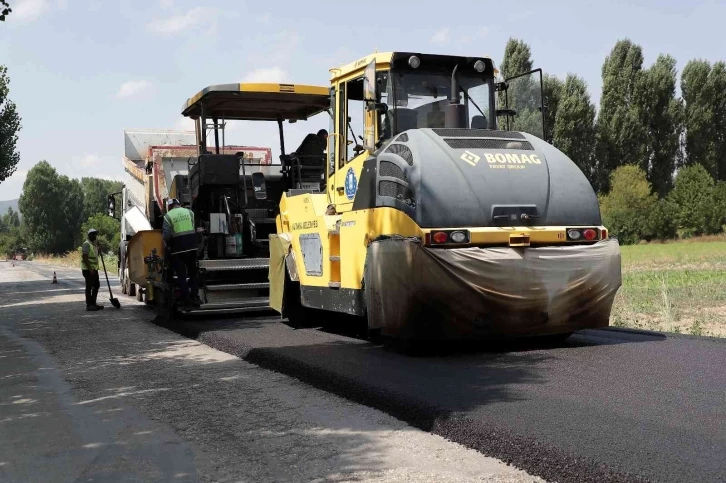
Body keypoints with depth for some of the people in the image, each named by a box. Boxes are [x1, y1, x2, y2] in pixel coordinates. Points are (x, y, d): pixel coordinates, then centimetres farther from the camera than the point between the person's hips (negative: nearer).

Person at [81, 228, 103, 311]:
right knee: (89, 287, -4)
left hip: (94, 269, 9)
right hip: (88, 270, -9)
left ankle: (93, 303, 23)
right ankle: (89, 305, 1)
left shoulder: (94, 244, 16)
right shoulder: (86, 244, -13)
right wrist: (90, 269, -26)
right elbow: (85, 258, -21)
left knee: (96, 286, 14)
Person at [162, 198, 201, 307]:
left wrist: (167, 246, 8)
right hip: (192, 247, 2)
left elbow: (166, 235, -9)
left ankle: (185, 299, 4)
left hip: (177, 249, -2)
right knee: (193, 273, 14)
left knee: (181, 275, 5)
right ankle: (195, 297, 9)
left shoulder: (168, 216, -1)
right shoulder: (189, 212, 7)